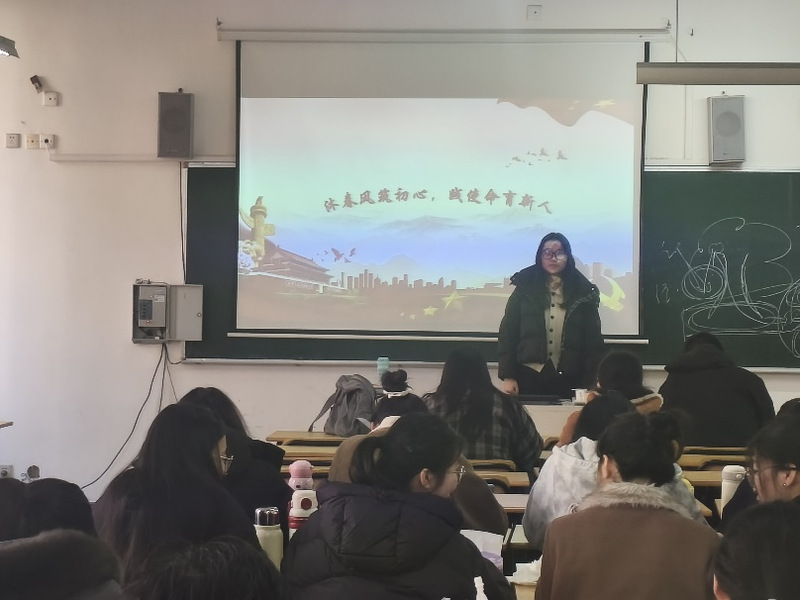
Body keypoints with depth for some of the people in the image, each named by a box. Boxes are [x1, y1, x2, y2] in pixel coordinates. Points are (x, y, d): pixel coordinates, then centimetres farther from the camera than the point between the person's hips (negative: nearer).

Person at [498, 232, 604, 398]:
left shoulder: (583, 294, 4)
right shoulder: (525, 290, 4)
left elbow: (593, 342, 4)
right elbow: (507, 334, 3)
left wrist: (589, 384, -2)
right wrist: (508, 376, -4)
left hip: (569, 380, 0)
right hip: (529, 377, 0)